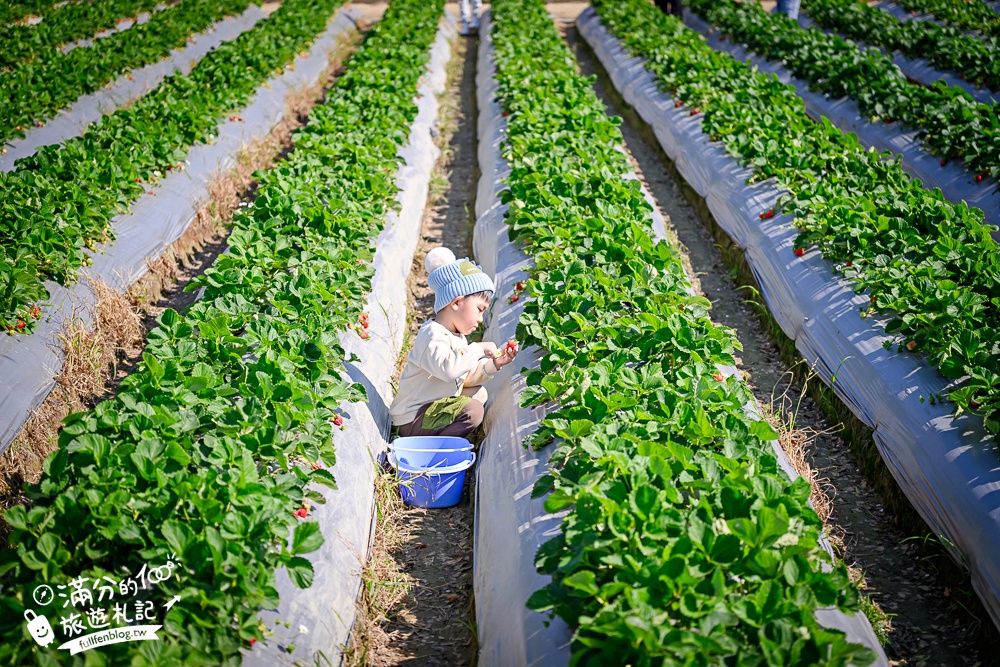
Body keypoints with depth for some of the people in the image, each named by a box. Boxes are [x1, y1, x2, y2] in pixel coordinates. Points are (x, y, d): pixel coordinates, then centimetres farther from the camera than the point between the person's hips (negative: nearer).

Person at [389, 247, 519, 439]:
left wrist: (493, 364, 0)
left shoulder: (457, 337, 12)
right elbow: (448, 368, -39)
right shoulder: (433, 335, -21)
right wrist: (478, 349, -29)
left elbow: (467, 376, 14)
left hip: (435, 405, 11)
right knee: (472, 410, -22)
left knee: (479, 394, 16)